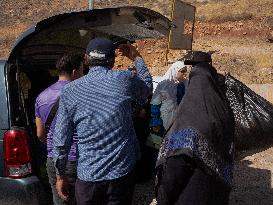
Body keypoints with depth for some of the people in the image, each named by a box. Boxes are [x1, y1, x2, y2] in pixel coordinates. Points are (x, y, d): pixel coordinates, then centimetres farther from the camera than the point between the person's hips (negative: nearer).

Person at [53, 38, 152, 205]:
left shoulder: (70, 91, -5)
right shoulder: (124, 79, -7)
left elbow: (61, 139, -4)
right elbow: (148, 88, 16)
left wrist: (61, 175, 8)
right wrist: (137, 58, 26)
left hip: (88, 175, 0)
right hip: (122, 172, 0)